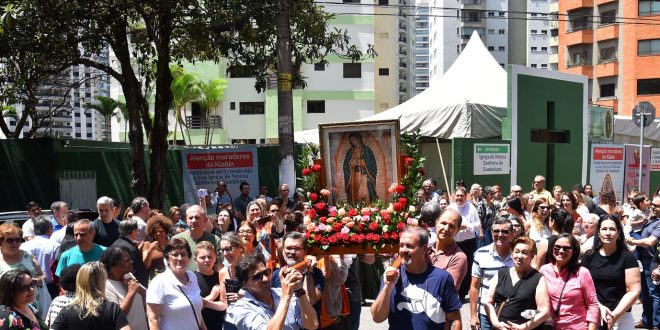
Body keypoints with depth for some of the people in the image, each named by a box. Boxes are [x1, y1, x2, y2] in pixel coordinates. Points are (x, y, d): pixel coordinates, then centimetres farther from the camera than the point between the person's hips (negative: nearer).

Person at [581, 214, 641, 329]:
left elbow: (634, 291, -7)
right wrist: (599, 307, -13)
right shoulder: (589, 257, 1)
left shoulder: (627, 257, -4)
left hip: (621, 317, -2)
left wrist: (615, 314, -15)